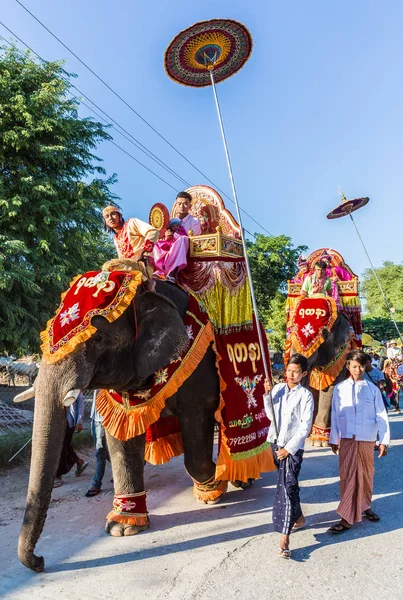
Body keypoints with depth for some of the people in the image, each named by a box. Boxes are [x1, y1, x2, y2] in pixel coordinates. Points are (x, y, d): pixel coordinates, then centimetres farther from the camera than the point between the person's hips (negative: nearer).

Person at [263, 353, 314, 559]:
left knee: (287, 488, -9)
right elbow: (271, 416, 5)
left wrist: (289, 448, -14)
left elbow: (305, 426, -10)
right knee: (288, 485, 20)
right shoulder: (278, 388, 3)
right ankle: (298, 517, 41)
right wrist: (267, 395, -8)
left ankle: (284, 538, -4)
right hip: (276, 442, 5)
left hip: (293, 447, -5)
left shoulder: (305, 395, -9)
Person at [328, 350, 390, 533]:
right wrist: (333, 439, 7)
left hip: (367, 439, 1)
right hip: (346, 439, -1)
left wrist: (384, 440, 0)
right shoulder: (339, 388, 2)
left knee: (366, 474, 15)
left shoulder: (372, 389, 1)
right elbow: (335, 415, 5)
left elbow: (381, 416, 3)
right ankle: (347, 518, 5)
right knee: (347, 476, -1)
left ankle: (365, 506, 36)